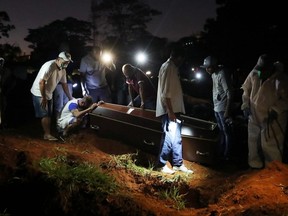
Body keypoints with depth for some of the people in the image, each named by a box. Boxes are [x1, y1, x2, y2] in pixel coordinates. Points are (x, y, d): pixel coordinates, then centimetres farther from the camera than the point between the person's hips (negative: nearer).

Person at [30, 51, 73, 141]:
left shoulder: (63, 69, -1)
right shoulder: (49, 66, -27)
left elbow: (64, 84, 9)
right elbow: (41, 82, -28)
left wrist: (70, 98, 9)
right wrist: (43, 98, -25)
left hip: (49, 94, 8)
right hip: (39, 93, -8)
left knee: (49, 115, 11)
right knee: (45, 115, -7)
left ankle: (47, 133, 20)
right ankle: (47, 134, 1)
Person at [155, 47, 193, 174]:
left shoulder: (172, 67, 17)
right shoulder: (168, 67, -13)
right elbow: (166, 92, -20)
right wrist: (170, 111, -22)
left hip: (174, 109, 10)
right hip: (169, 110, -10)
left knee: (176, 138, 13)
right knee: (168, 137, -5)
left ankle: (178, 164, 21)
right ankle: (162, 164, 7)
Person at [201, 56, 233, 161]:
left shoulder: (222, 74, -20)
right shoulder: (213, 74, 7)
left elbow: (229, 93, -21)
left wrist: (227, 110, -23)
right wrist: (214, 105, 16)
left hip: (223, 108, -9)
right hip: (216, 108, 9)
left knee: (226, 132, 2)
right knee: (221, 131, 18)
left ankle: (226, 155, 12)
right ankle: (220, 153, 29)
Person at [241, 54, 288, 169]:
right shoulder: (253, 74, -8)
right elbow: (246, 90, 9)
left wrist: (275, 111, -20)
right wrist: (246, 105, 3)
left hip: (272, 119, -5)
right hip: (254, 116, 5)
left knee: (270, 145, -2)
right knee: (253, 143, 17)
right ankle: (255, 166, 37)